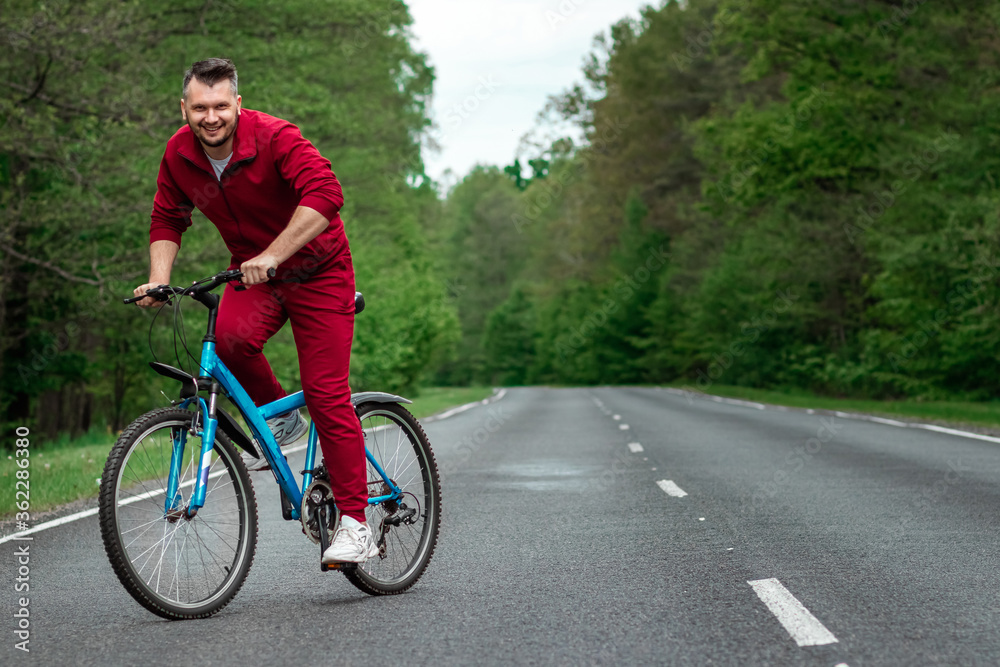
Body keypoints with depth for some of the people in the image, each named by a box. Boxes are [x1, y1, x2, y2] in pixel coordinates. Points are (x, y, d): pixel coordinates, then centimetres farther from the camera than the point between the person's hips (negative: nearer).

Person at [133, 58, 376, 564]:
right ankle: (279, 417, 0)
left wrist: (272, 255, -47)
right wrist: (159, 279, -11)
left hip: (317, 272, -4)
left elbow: (325, 195, -39)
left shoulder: (275, 138, -25)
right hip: (252, 273, 4)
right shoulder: (179, 153, -8)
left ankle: (354, 522, -1)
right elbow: (168, 220, 5)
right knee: (230, 337, -30)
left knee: (327, 394, -10)